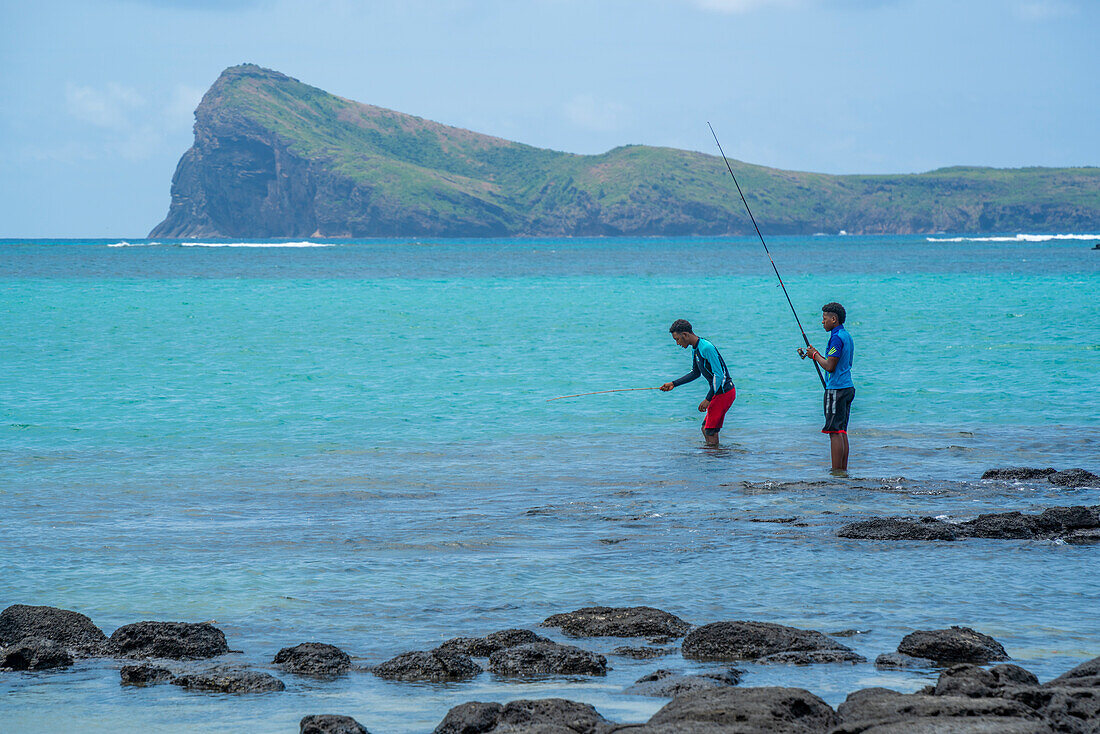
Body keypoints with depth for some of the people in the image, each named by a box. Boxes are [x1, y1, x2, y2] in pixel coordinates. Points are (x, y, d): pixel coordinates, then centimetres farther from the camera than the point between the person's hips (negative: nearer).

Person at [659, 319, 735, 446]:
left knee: (710, 432, -7)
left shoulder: (706, 348, -21)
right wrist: (673, 384, 20)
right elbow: (695, 373, 25)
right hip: (719, 392, 10)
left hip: (724, 392, -10)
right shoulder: (695, 349, 11)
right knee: (706, 429, 14)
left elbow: (718, 375, -23)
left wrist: (708, 400, -21)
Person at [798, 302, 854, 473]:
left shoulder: (837, 338, -15)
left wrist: (816, 355, -3)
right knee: (842, 431, 12)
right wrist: (816, 355, 17)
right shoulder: (847, 336, 15)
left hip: (836, 389, -10)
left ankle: (837, 471, -7)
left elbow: (830, 367, -19)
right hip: (847, 387, 10)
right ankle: (843, 469, 12)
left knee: (835, 432, -7)